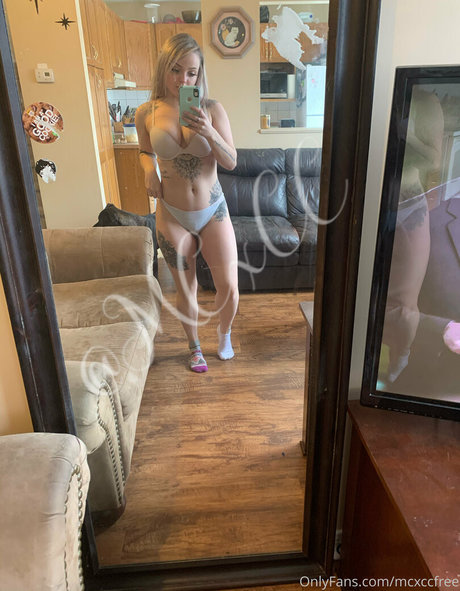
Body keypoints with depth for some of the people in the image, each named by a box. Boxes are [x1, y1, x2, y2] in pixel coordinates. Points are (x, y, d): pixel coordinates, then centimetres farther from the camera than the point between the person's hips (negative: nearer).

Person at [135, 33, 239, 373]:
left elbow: (231, 162, -8)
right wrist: (149, 171, -7)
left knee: (229, 287, 1)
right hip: (173, 217, 0)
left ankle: (225, 333, 36)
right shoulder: (146, 114, -3)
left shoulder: (212, 109, -6)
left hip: (213, 211, 0)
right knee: (186, 290, 11)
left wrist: (209, 132, -25)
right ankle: (195, 346, 37)